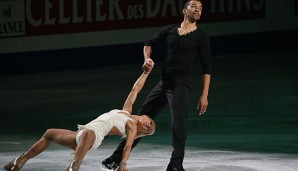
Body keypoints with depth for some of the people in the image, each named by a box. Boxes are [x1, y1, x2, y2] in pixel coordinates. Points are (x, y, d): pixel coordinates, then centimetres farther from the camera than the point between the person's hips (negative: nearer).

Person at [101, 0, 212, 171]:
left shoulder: (201, 37, 1)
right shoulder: (170, 29, 11)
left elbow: (207, 68, -1)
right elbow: (149, 43, 27)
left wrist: (204, 96, -9)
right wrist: (147, 58, 4)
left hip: (183, 82, -5)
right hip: (164, 81, 5)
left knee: (179, 117, -31)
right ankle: (118, 157, 22)